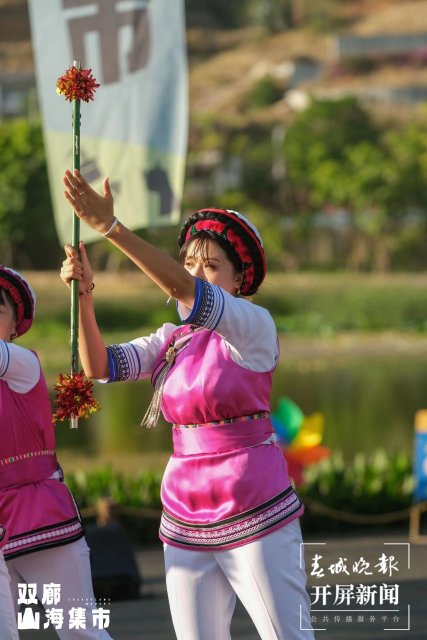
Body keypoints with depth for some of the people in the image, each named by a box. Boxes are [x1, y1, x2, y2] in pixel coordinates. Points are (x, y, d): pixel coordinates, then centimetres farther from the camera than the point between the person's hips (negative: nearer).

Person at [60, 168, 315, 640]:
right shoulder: (172, 340, 12)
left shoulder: (255, 326, -7)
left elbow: (184, 290, -22)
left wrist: (110, 227, -30)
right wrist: (84, 295, -14)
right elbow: (101, 366, 2)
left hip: (253, 511, -6)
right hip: (186, 520, 6)